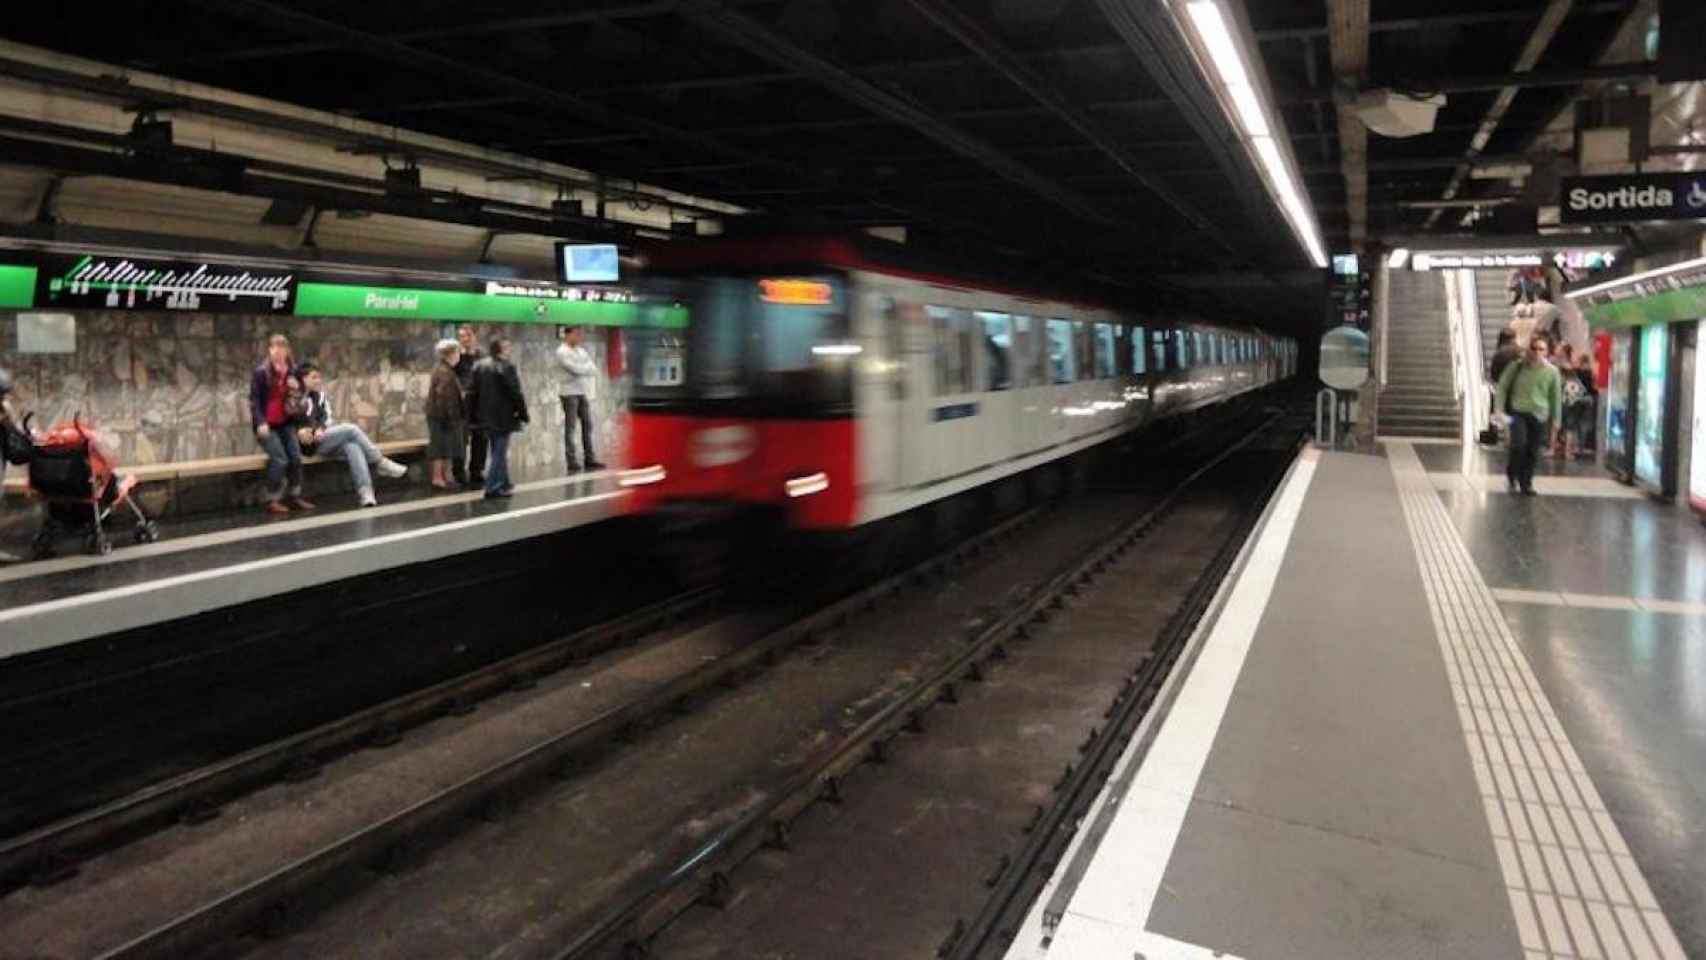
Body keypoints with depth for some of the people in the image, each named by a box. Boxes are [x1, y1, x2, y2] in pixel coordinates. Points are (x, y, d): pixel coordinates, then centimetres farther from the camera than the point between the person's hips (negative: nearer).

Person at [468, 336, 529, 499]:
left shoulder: (479, 366, 6)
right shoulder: (506, 367, -16)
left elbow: (473, 392, 9)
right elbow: (515, 393, -16)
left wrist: (475, 414, 15)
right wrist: (523, 413, -7)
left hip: (486, 417, 7)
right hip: (503, 417, -7)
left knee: (498, 452, 19)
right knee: (500, 453, -1)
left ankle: (504, 484, 27)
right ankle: (492, 488, -4)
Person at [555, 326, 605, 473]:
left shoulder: (582, 351, 14)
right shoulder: (562, 352, -6)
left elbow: (593, 369, 7)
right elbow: (575, 369, -16)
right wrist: (589, 369, -1)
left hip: (583, 392, 6)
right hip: (569, 393, -6)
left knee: (587, 425, 4)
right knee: (570, 427, -4)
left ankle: (589, 459, 8)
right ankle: (572, 461, -3)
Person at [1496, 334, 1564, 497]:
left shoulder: (1552, 371, 0)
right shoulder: (1517, 367, -3)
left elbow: (1556, 396, 9)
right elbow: (1502, 386, 6)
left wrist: (1556, 419, 10)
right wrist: (1500, 409, -1)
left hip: (1539, 415, 2)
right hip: (1518, 411, -2)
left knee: (1533, 452, 3)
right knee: (1519, 444, -18)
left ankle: (1526, 483, 18)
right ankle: (1511, 474, 7)